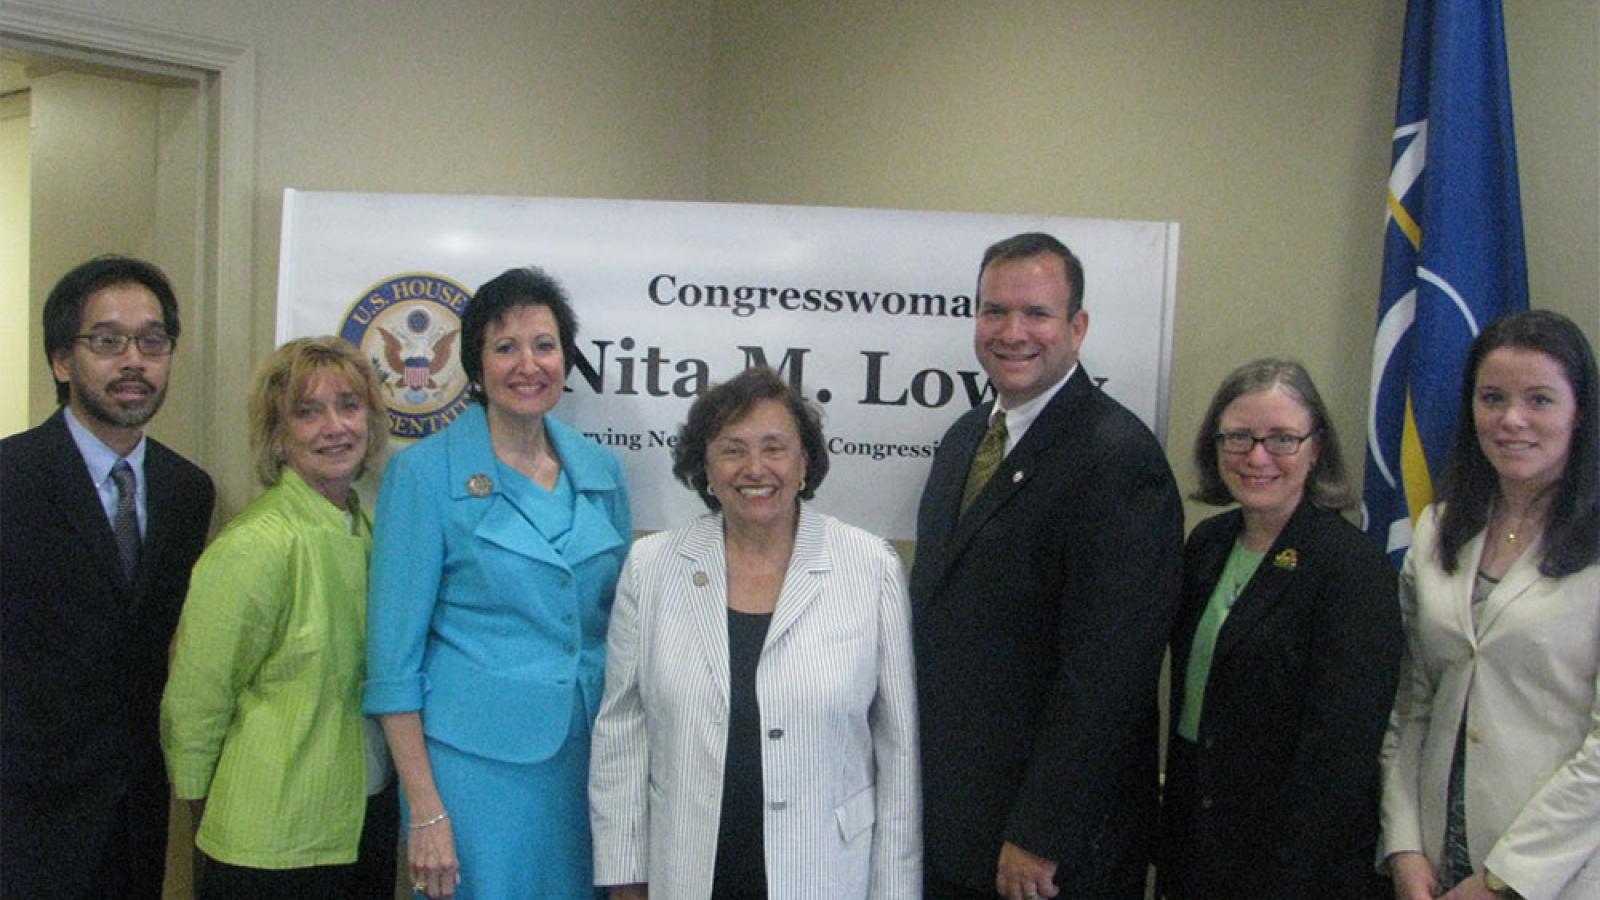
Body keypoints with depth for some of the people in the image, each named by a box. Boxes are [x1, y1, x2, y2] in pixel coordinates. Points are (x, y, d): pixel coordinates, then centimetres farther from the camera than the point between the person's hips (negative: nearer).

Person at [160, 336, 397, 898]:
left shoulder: (368, 530, 4)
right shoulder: (255, 545, -17)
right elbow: (193, 703, -11)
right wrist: (213, 823, -2)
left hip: (370, 819, 6)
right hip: (275, 845, -6)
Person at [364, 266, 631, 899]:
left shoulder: (602, 472, 5)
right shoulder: (425, 472, -7)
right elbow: (394, 654, -7)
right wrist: (424, 807, -11)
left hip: (588, 763, 4)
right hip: (477, 767, -4)